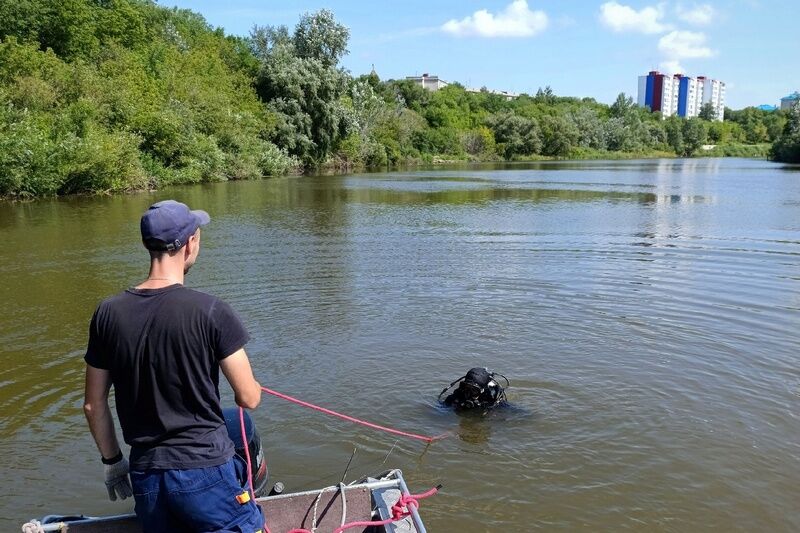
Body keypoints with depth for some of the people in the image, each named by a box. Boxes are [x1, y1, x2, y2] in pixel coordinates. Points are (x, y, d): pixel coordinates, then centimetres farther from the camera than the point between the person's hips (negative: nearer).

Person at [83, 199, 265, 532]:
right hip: (205, 470, -5)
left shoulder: (109, 314, -2)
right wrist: (254, 389, 13)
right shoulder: (210, 311, -16)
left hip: (146, 476, 5)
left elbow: (94, 405, 6)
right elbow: (248, 398, -10)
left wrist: (112, 462, 19)